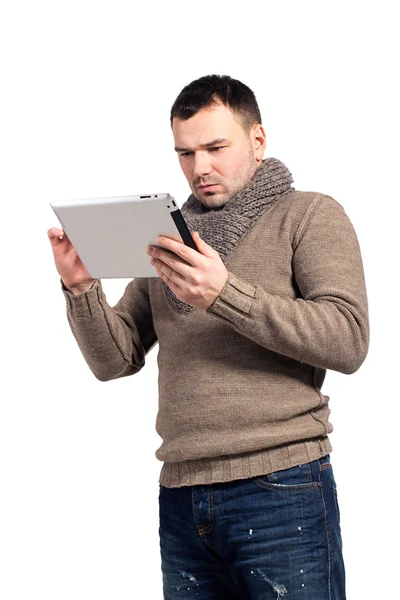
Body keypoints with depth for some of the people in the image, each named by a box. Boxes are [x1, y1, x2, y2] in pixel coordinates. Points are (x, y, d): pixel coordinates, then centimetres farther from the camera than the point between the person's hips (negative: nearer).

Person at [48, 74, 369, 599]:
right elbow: (114, 360, 13)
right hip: (181, 497, 4)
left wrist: (225, 294, -20)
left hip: (280, 489, -4)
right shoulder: (169, 237, 17)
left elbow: (349, 340, -12)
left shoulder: (310, 215, 3)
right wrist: (81, 289, -6)